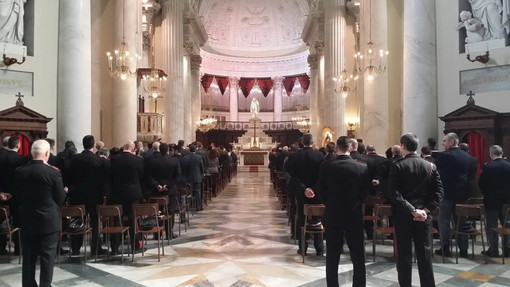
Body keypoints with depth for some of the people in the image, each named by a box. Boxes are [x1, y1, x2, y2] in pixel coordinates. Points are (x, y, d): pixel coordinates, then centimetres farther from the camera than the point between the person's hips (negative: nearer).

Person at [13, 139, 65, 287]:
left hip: (28, 220, 4)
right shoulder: (54, 172, -15)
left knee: (28, 257, 14)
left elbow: (16, 196, 5)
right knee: (47, 257, 5)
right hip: (49, 220, -4)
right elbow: (60, 198, -8)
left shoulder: (20, 172, -4)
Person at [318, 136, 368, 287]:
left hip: (332, 215, 0)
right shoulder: (362, 167, -8)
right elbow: (365, 193, 0)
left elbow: (321, 191, -2)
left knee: (332, 258, 11)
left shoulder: (326, 166, -9)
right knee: (358, 258, 11)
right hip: (355, 216, 0)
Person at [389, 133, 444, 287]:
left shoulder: (397, 166, -9)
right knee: (425, 254, 10)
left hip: (403, 215, -3)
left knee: (404, 254, 6)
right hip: (424, 216, 3)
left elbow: (394, 193, -18)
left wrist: (411, 210, -16)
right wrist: (426, 210, -7)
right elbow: (439, 191, -2)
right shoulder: (430, 166, 3)